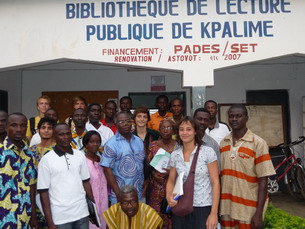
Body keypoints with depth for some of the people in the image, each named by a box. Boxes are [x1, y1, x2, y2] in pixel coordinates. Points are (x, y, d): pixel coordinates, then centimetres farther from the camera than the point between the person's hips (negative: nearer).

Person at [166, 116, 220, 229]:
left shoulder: (208, 152, -8)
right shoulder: (174, 155, 2)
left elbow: (215, 183, -8)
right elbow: (171, 181, 10)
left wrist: (214, 213, -13)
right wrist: (168, 197, -10)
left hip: (203, 208, -3)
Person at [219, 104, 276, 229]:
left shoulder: (258, 143, -9)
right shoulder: (223, 143, 4)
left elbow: (263, 180, -11)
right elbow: (220, 175, 9)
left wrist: (259, 213, -14)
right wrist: (218, 207, 7)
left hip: (249, 210, -4)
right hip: (226, 208, 4)